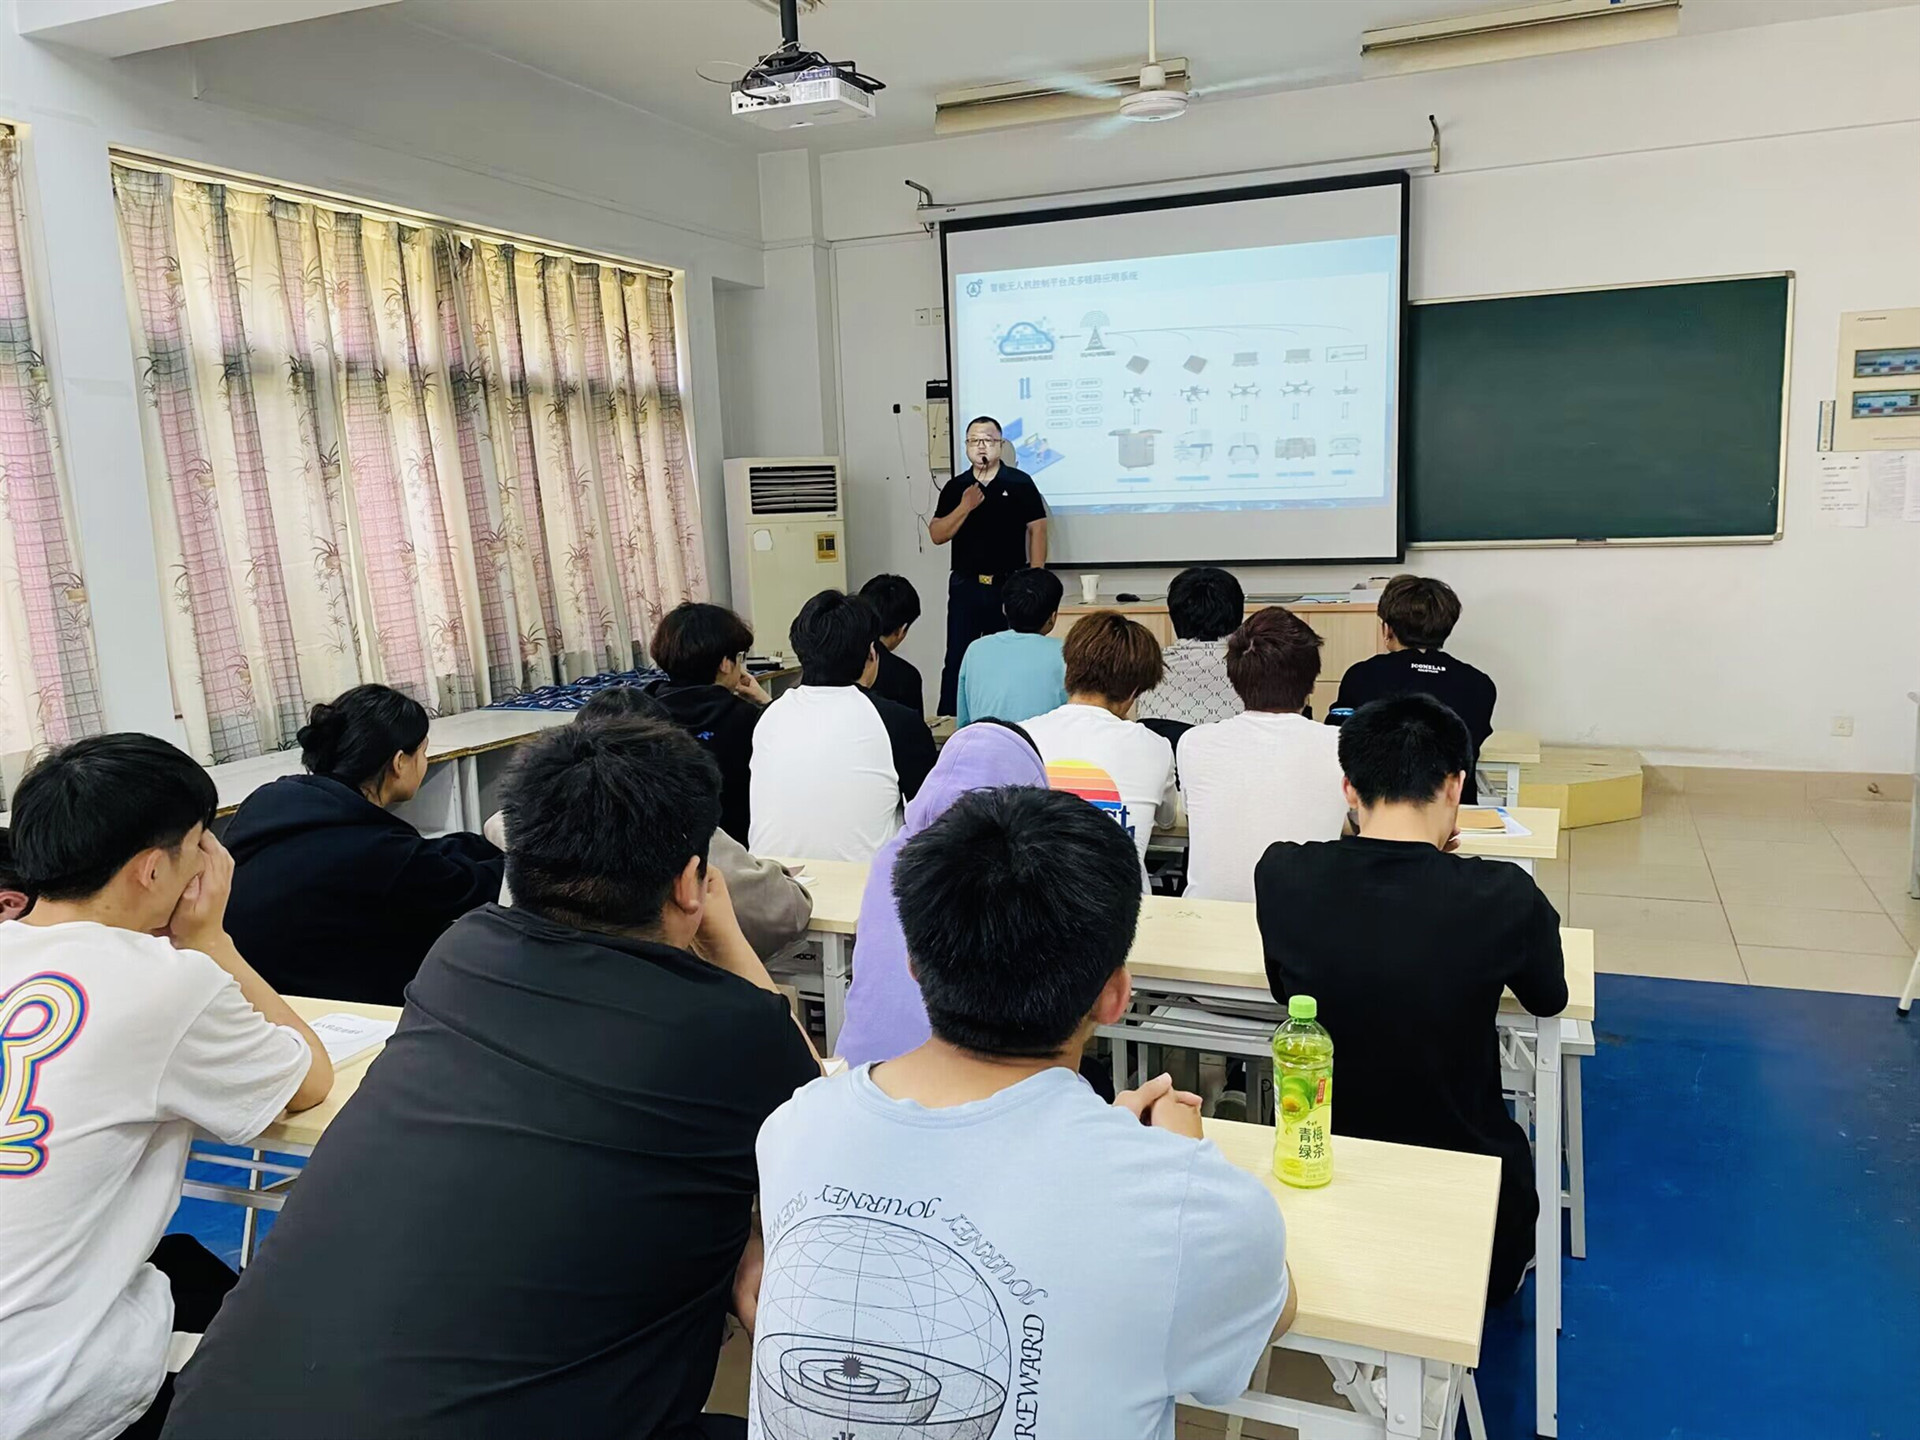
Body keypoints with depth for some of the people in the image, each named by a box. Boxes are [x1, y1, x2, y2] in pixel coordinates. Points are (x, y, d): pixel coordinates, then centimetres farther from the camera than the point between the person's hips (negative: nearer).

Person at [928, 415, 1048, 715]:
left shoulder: (1020, 483, 1)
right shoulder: (955, 487, 8)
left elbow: (1037, 530, -1)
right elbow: (936, 535, 3)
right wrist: (965, 507, -11)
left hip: (1009, 585, -2)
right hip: (966, 586, 2)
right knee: (956, 659, 1)